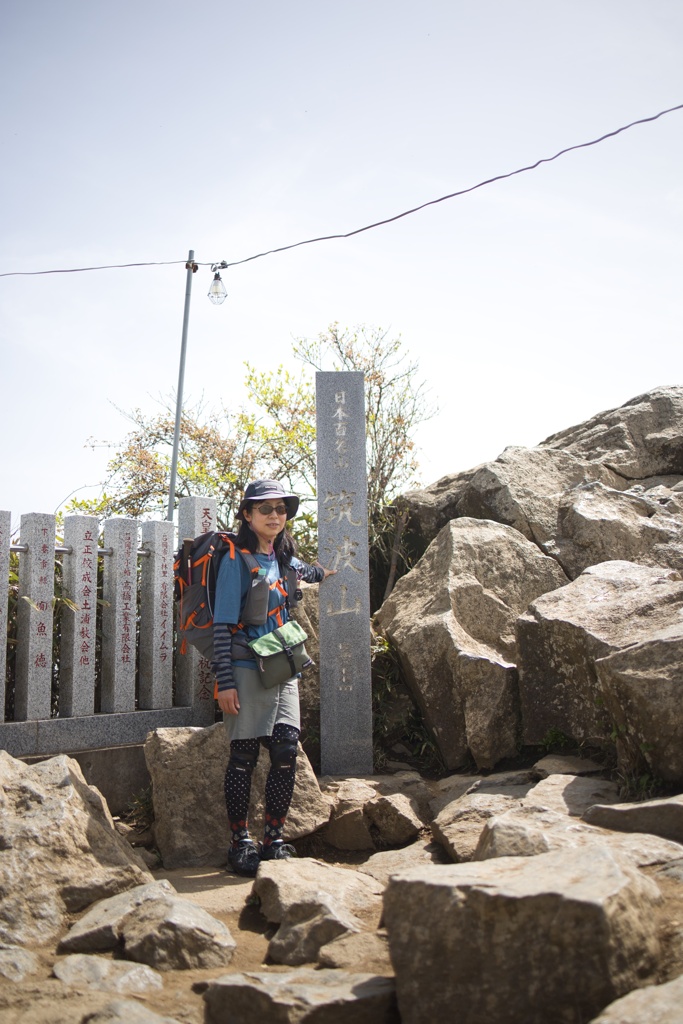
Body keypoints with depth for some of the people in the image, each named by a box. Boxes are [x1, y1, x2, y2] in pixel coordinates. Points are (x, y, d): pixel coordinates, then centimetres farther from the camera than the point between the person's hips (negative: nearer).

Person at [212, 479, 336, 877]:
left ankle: (275, 839, 11)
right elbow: (223, 624, -10)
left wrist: (324, 572, 55)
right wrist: (225, 681, -14)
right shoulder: (237, 561, -5)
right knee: (244, 757, -1)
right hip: (247, 669, -6)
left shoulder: (285, 560, 13)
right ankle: (241, 843, 10)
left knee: (287, 752, -1)